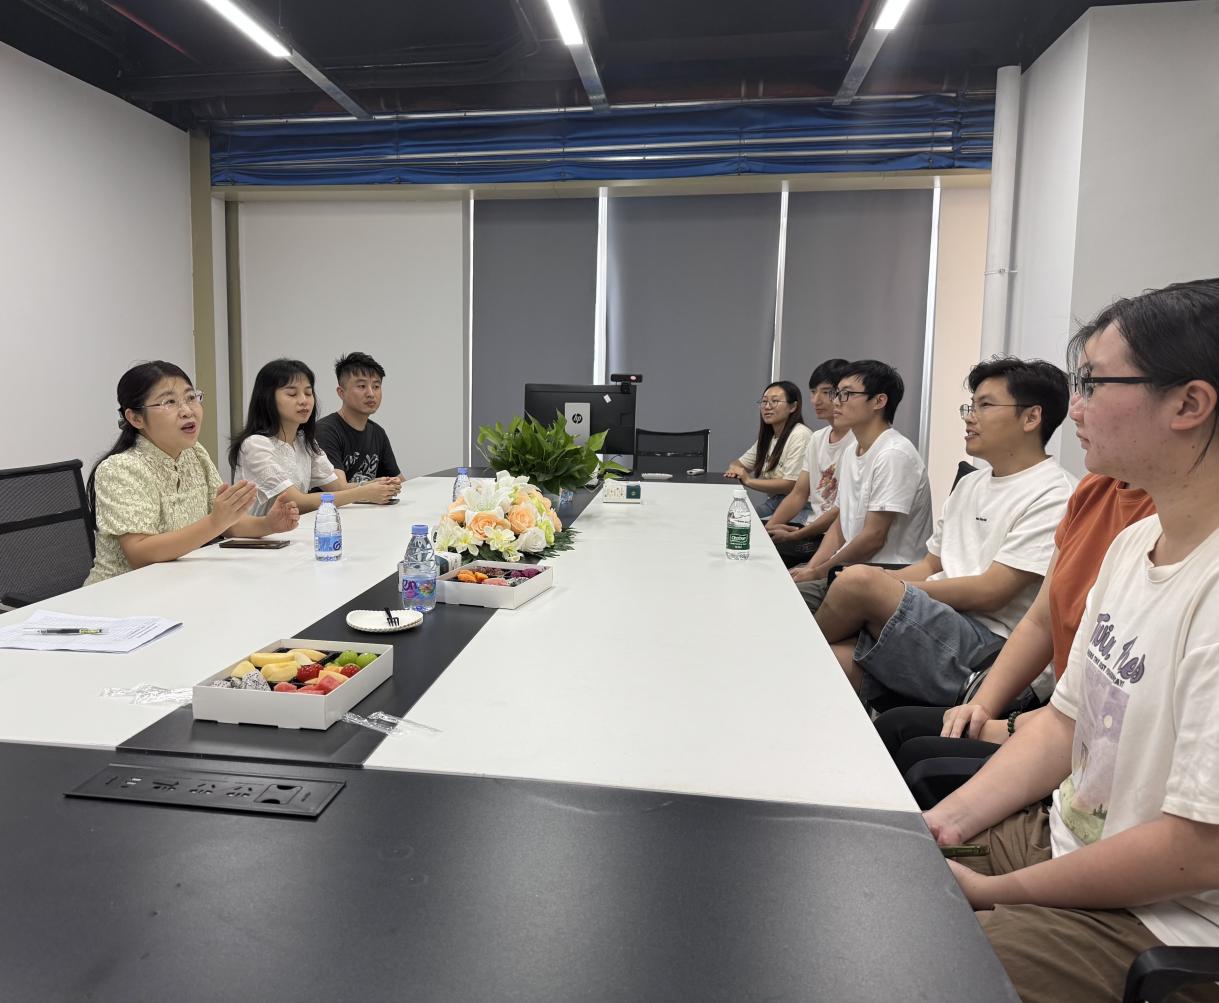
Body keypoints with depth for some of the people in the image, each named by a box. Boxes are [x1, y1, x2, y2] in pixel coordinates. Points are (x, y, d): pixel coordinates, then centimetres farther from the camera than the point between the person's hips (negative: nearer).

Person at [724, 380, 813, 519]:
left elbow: (791, 484, -18)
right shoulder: (767, 436, 13)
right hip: (773, 501, 8)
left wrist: (748, 481, -12)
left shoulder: (800, 435, -13)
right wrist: (734, 469, -5)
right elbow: (740, 463, 21)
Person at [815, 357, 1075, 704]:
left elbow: (990, 592, -14)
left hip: (983, 646, -7)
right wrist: (887, 585, 1)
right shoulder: (969, 484, 22)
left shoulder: (1053, 496, -7)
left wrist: (885, 589, -10)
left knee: (858, 580, -27)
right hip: (933, 622, 7)